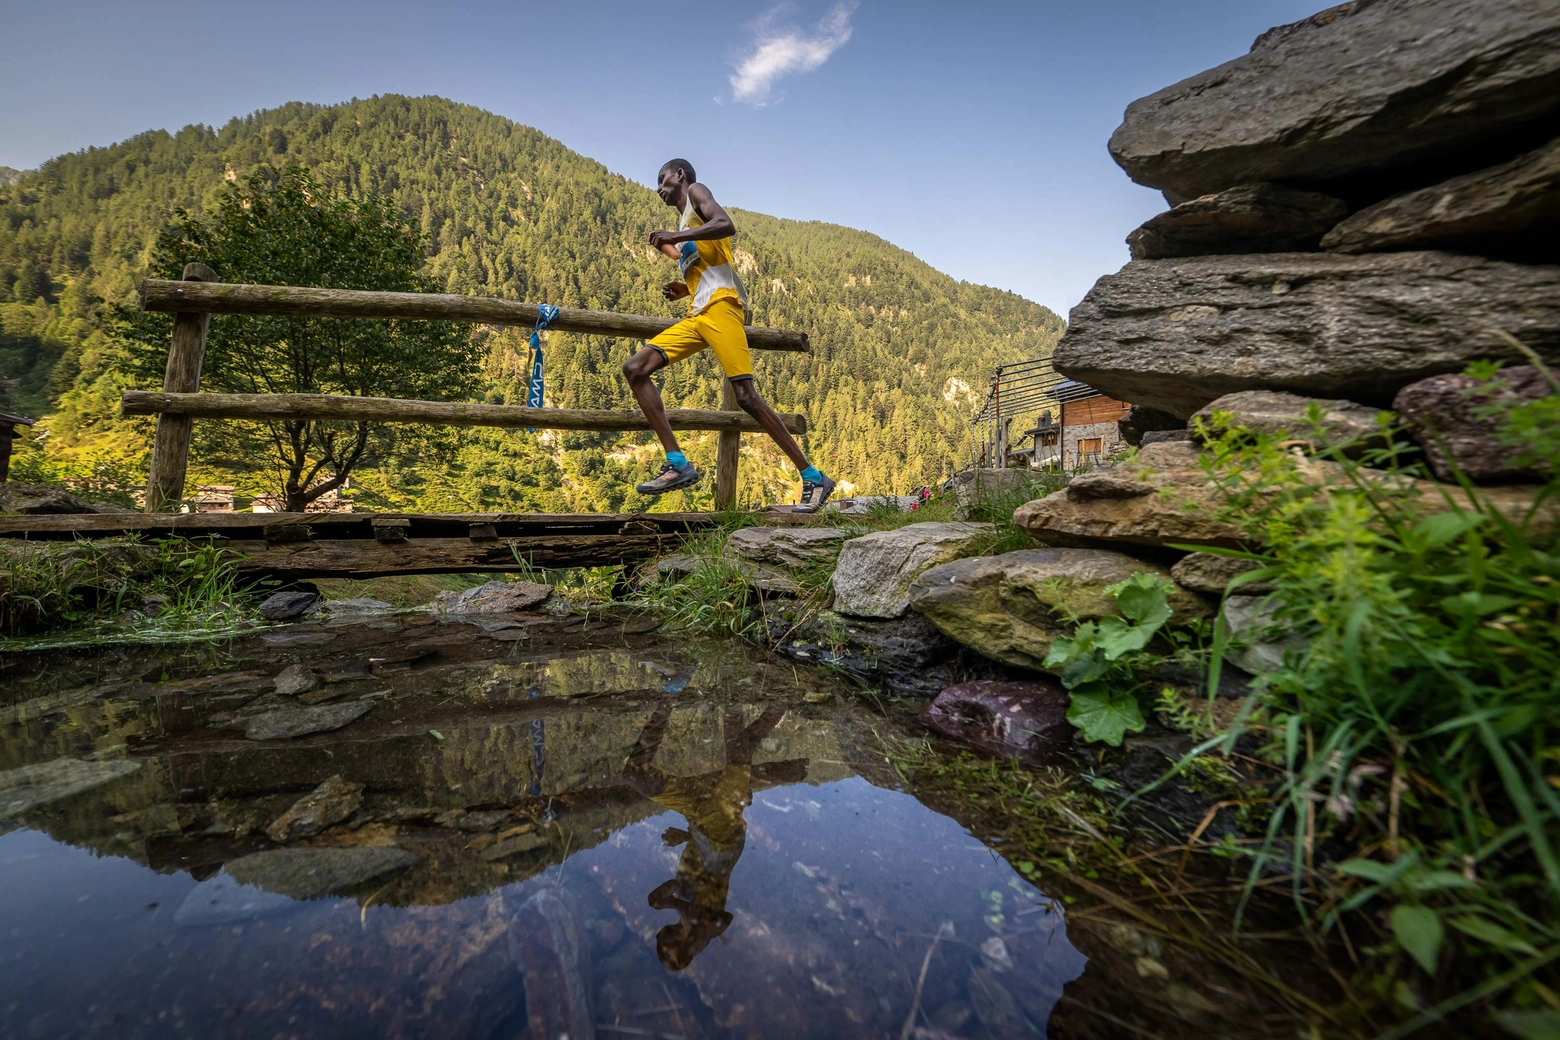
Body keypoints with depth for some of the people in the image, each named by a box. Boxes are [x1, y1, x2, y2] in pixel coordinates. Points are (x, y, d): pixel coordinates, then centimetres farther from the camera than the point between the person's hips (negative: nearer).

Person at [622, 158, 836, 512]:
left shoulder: (696, 191, 9)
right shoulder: (686, 226, 31)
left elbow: (726, 225, -13)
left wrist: (675, 237, -13)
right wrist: (686, 289, 19)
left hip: (720, 305, -9)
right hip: (696, 314, 9)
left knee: (745, 396, -17)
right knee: (635, 369, -3)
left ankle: (813, 478, -10)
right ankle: (678, 464, -11)